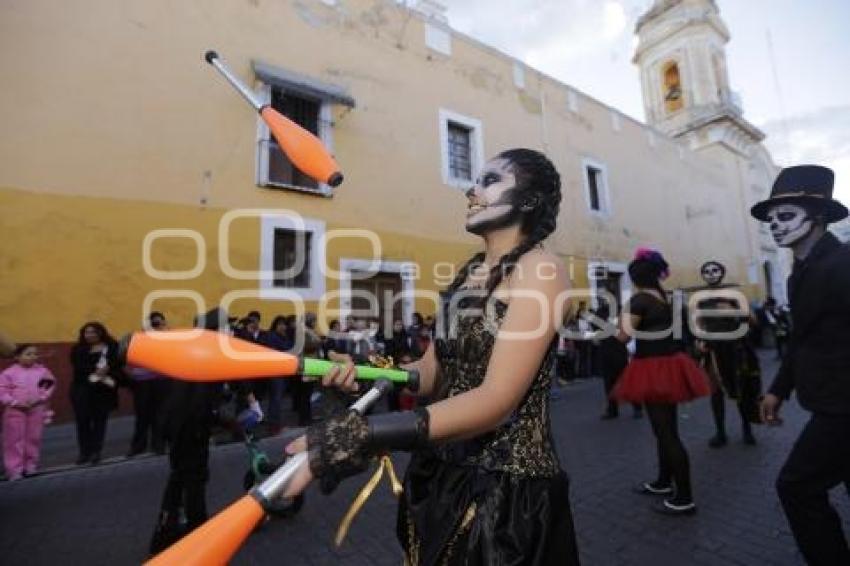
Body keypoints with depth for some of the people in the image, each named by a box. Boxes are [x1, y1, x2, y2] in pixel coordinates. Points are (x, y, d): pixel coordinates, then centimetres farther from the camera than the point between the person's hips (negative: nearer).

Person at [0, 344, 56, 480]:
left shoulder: (42, 371, -1)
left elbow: (50, 385, 3)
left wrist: (40, 398, -10)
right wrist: (14, 402, -16)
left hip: (36, 410, 2)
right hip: (15, 411, -1)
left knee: (34, 438, 9)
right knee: (15, 440, 4)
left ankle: (31, 465, 22)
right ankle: (14, 469, 12)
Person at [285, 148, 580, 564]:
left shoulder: (540, 269, -15)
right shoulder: (467, 273, 7)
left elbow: (497, 400, -25)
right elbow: (431, 373, 5)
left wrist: (363, 436, -33)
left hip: (508, 487, -6)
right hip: (440, 475, 7)